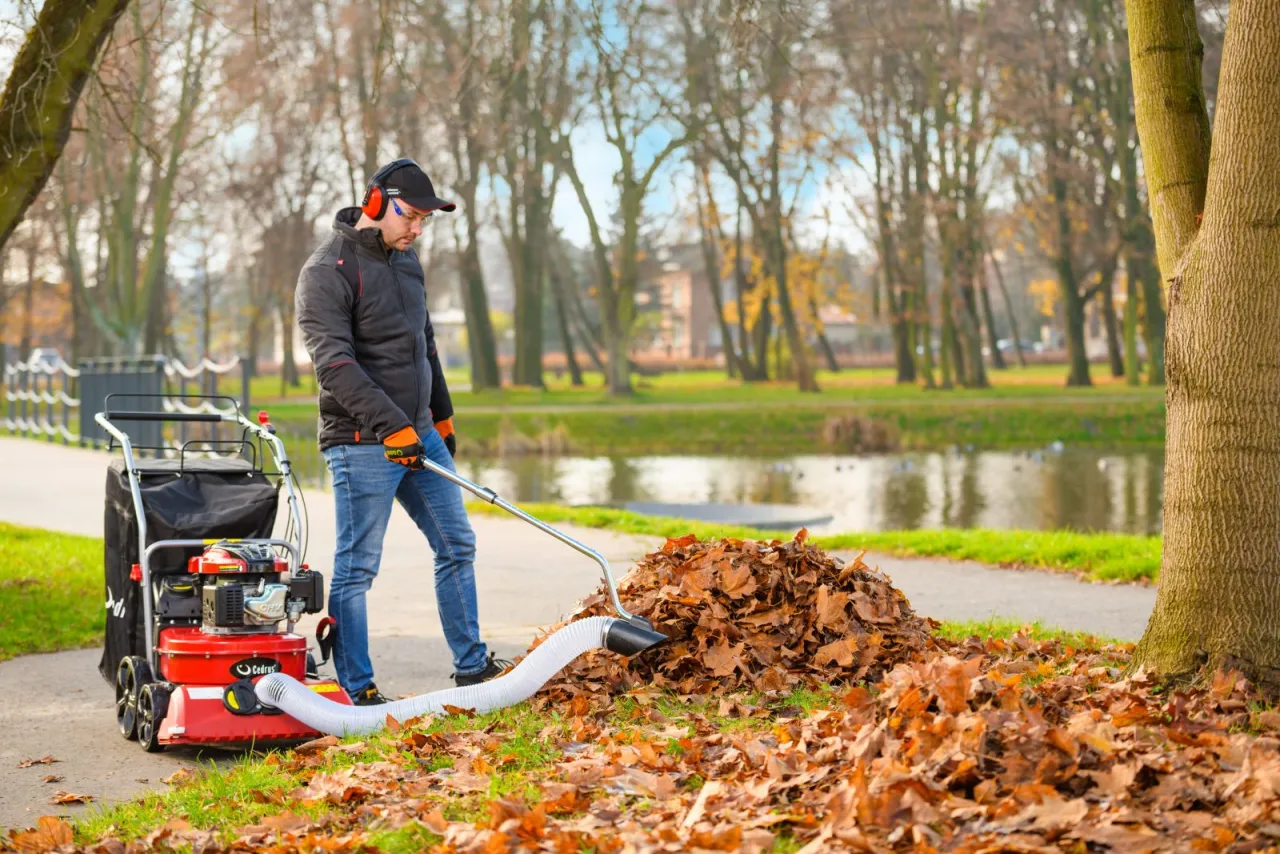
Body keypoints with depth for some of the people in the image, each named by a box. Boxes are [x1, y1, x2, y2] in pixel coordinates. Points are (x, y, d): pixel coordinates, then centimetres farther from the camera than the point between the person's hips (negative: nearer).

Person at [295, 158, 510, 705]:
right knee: (357, 567, -3)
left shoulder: (405, 259, 12)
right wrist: (390, 423, -31)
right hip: (362, 443, -9)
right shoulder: (328, 271, -15)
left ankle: (472, 667, 24)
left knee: (457, 546, 13)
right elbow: (334, 363, -24)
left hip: (419, 435, 9)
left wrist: (442, 415, 26)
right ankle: (356, 691, 5)